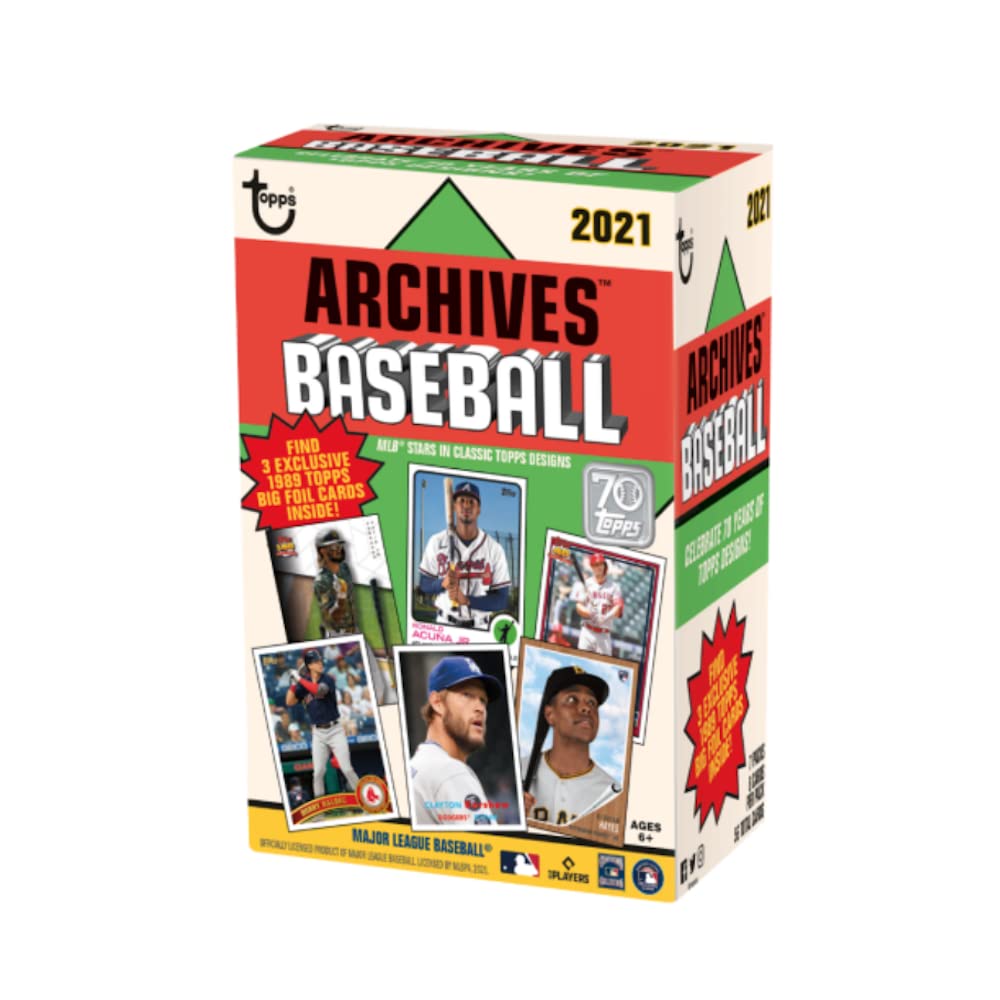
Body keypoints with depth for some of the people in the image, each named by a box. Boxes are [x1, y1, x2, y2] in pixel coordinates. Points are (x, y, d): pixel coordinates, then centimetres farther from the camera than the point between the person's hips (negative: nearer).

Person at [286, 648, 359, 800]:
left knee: (347, 769, -6)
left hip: (335, 729, -2)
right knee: (318, 772, -1)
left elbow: (319, 690, -27)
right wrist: (294, 683, -10)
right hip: (318, 733, 2)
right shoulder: (303, 685, 3)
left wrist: (301, 680, -20)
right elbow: (289, 702, 0)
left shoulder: (328, 680, -7)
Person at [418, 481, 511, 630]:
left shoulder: (494, 549, -5)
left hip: (479, 628, -1)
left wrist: (467, 600, -22)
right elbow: (424, 585, 5)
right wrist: (443, 583, -18)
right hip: (444, 624, 1)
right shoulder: (437, 542, -1)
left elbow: (502, 600, -7)